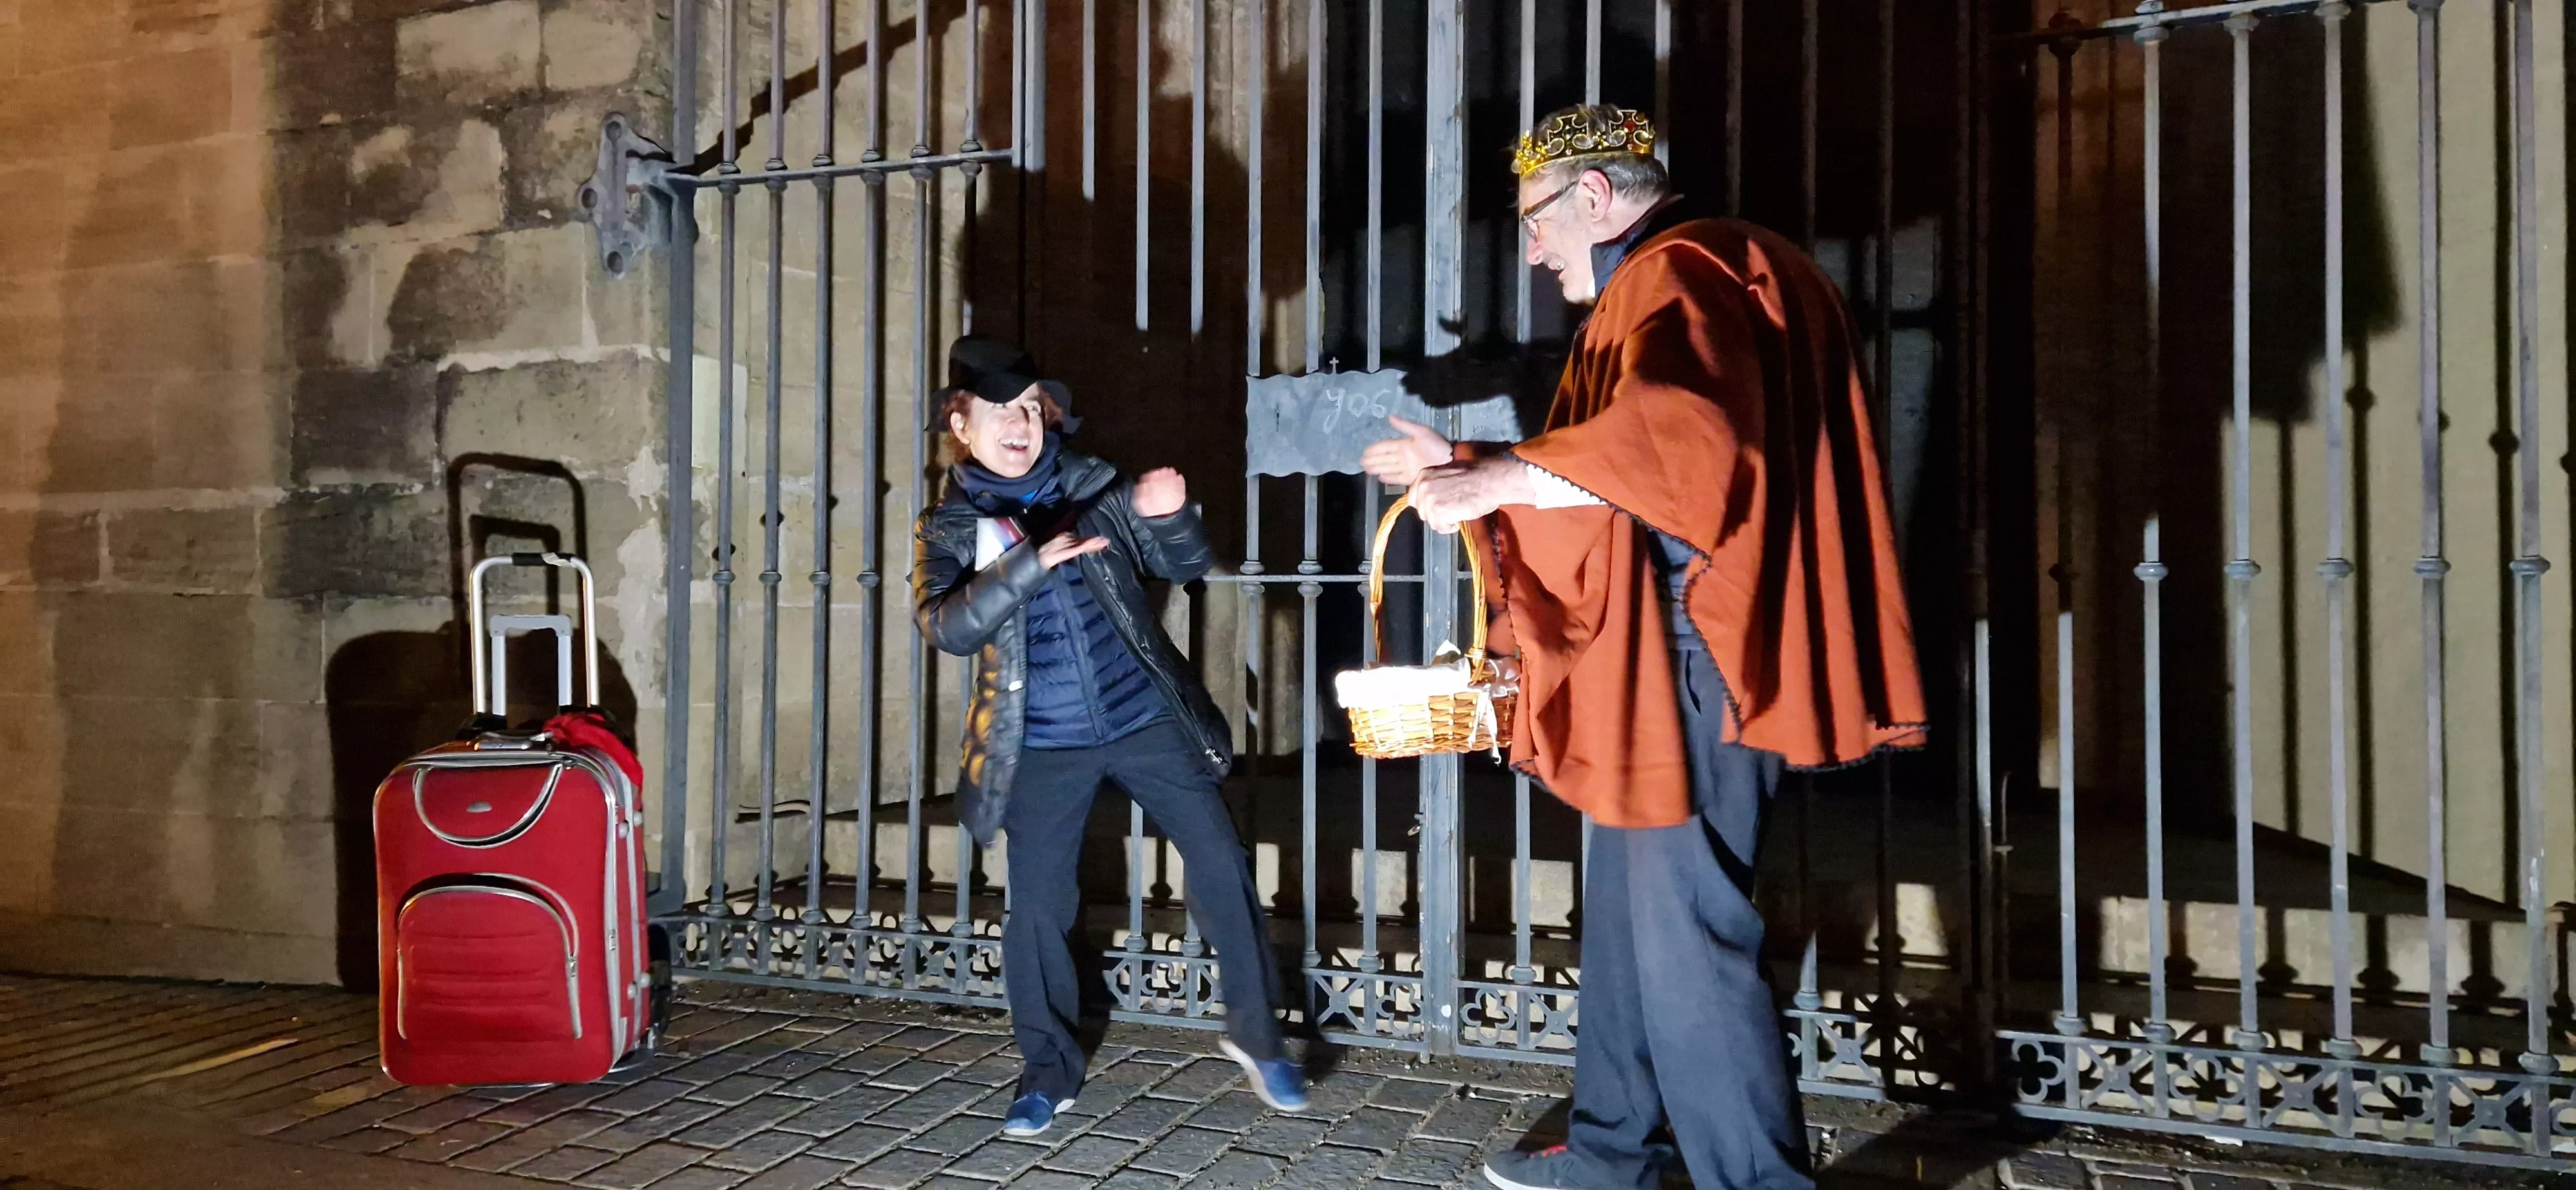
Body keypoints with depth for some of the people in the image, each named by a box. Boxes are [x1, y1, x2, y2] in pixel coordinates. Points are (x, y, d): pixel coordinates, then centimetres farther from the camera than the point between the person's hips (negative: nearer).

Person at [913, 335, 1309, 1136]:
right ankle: (1048, 1070, 24)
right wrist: (1029, 564, -33)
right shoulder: (947, 529, -2)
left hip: (1146, 719, 1)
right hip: (1043, 747, -1)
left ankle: (1256, 1035, 18)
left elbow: (1183, 567, 4)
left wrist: (1169, 516, -19)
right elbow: (947, 627, -20)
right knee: (1037, 909, 4)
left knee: (1220, 863, -1)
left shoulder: (1095, 487, 0)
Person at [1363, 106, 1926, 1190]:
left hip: (1691, 656, -11)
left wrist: (1498, 479, -33)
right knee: (1629, 913, 18)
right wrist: (1460, 462, 27)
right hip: (1658, 656, 11)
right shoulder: (1658, 287, 21)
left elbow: (1675, 432, -34)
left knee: (1687, 934, -5)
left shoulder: (1680, 276, -13)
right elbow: (1601, 463, 30)